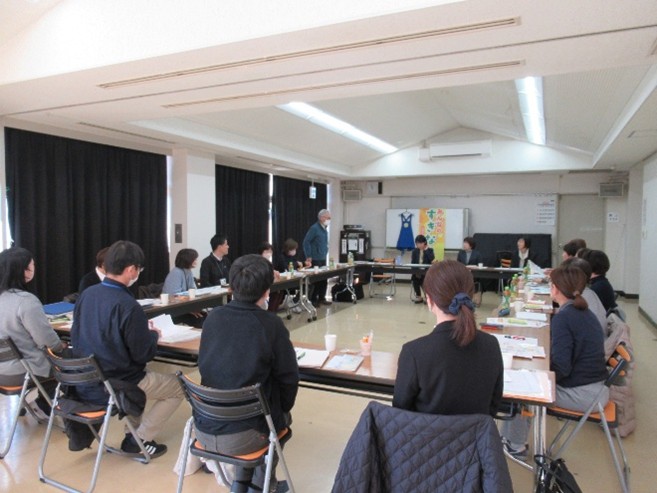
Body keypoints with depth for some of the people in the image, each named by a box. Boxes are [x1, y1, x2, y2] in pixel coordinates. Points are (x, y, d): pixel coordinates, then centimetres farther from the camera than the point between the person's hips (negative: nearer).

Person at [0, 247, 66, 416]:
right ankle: (44, 403, 30)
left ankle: (44, 402, 36)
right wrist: (61, 346, 2)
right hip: (18, 372, -7)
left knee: (47, 357, 29)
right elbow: (46, 339, -20)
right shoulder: (26, 301, -26)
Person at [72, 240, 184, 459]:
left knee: (138, 373, 35)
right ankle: (138, 440, 9)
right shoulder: (128, 305, -26)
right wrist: (153, 335, 3)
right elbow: (142, 354, -19)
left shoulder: (86, 294, -4)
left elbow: (76, 339, 9)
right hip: (114, 386, -8)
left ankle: (133, 431, 31)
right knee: (177, 387, 11)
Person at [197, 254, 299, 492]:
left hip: (204, 429, 5)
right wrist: (281, 411, 14)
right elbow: (288, 378, -7)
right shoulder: (271, 324, -17)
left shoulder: (213, 317, -3)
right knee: (281, 417, 26)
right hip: (242, 436, -4)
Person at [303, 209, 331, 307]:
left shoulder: (324, 229, 14)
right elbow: (306, 242, -17)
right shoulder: (314, 228, -13)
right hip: (315, 259, -9)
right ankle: (313, 300, 6)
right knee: (315, 280, -3)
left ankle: (321, 298, 21)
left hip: (323, 259, 9)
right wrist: (308, 256, -18)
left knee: (324, 279, 11)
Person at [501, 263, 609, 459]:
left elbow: (561, 368, -24)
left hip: (582, 395, -9)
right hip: (596, 388, 9)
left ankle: (515, 446, 22)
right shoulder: (585, 312, 7)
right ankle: (509, 437, 25)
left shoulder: (563, 318, -21)